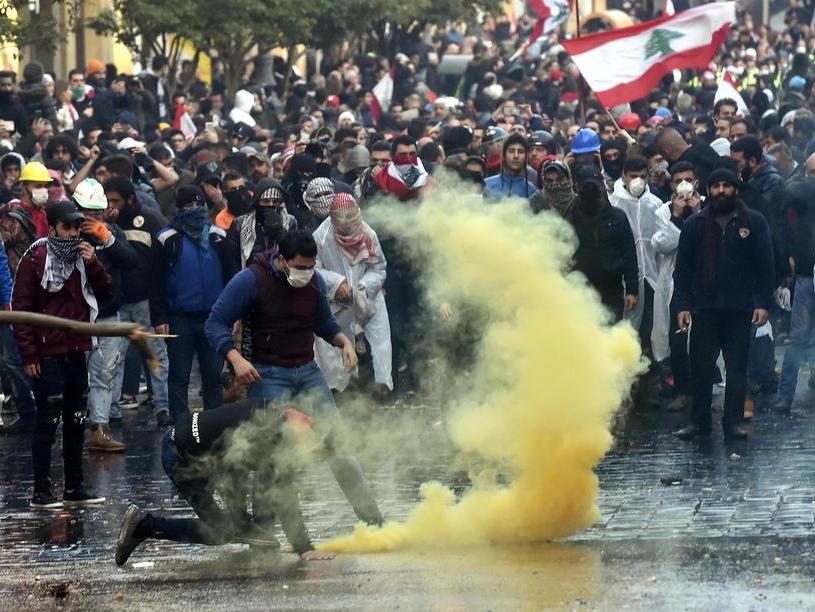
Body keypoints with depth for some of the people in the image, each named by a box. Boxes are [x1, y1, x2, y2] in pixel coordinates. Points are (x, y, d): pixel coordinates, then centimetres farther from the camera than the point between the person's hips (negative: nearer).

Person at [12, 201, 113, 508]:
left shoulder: (81, 256, 11)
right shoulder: (35, 260, -8)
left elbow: (107, 292, 9)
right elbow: (21, 307, -9)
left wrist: (93, 264, -8)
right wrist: (28, 354, -13)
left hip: (76, 353, 7)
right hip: (48, 355, -7)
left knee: (76, 422, 12)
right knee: (48, 423, -5)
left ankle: (75, 487, 20)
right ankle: (41, 492, -1)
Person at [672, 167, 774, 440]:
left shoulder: (753, 223, 4)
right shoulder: (695, 224, 7)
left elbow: (765, 265, 2)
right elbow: (683, 267, 7)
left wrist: (763, 303, -6)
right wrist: (682, 305, -1)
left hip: (740, 308, -1)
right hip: (704, 307, 1)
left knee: (737, 367, 3)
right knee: (701, 366, 1)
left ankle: (733, 422, 8)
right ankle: (699, 421, 10)